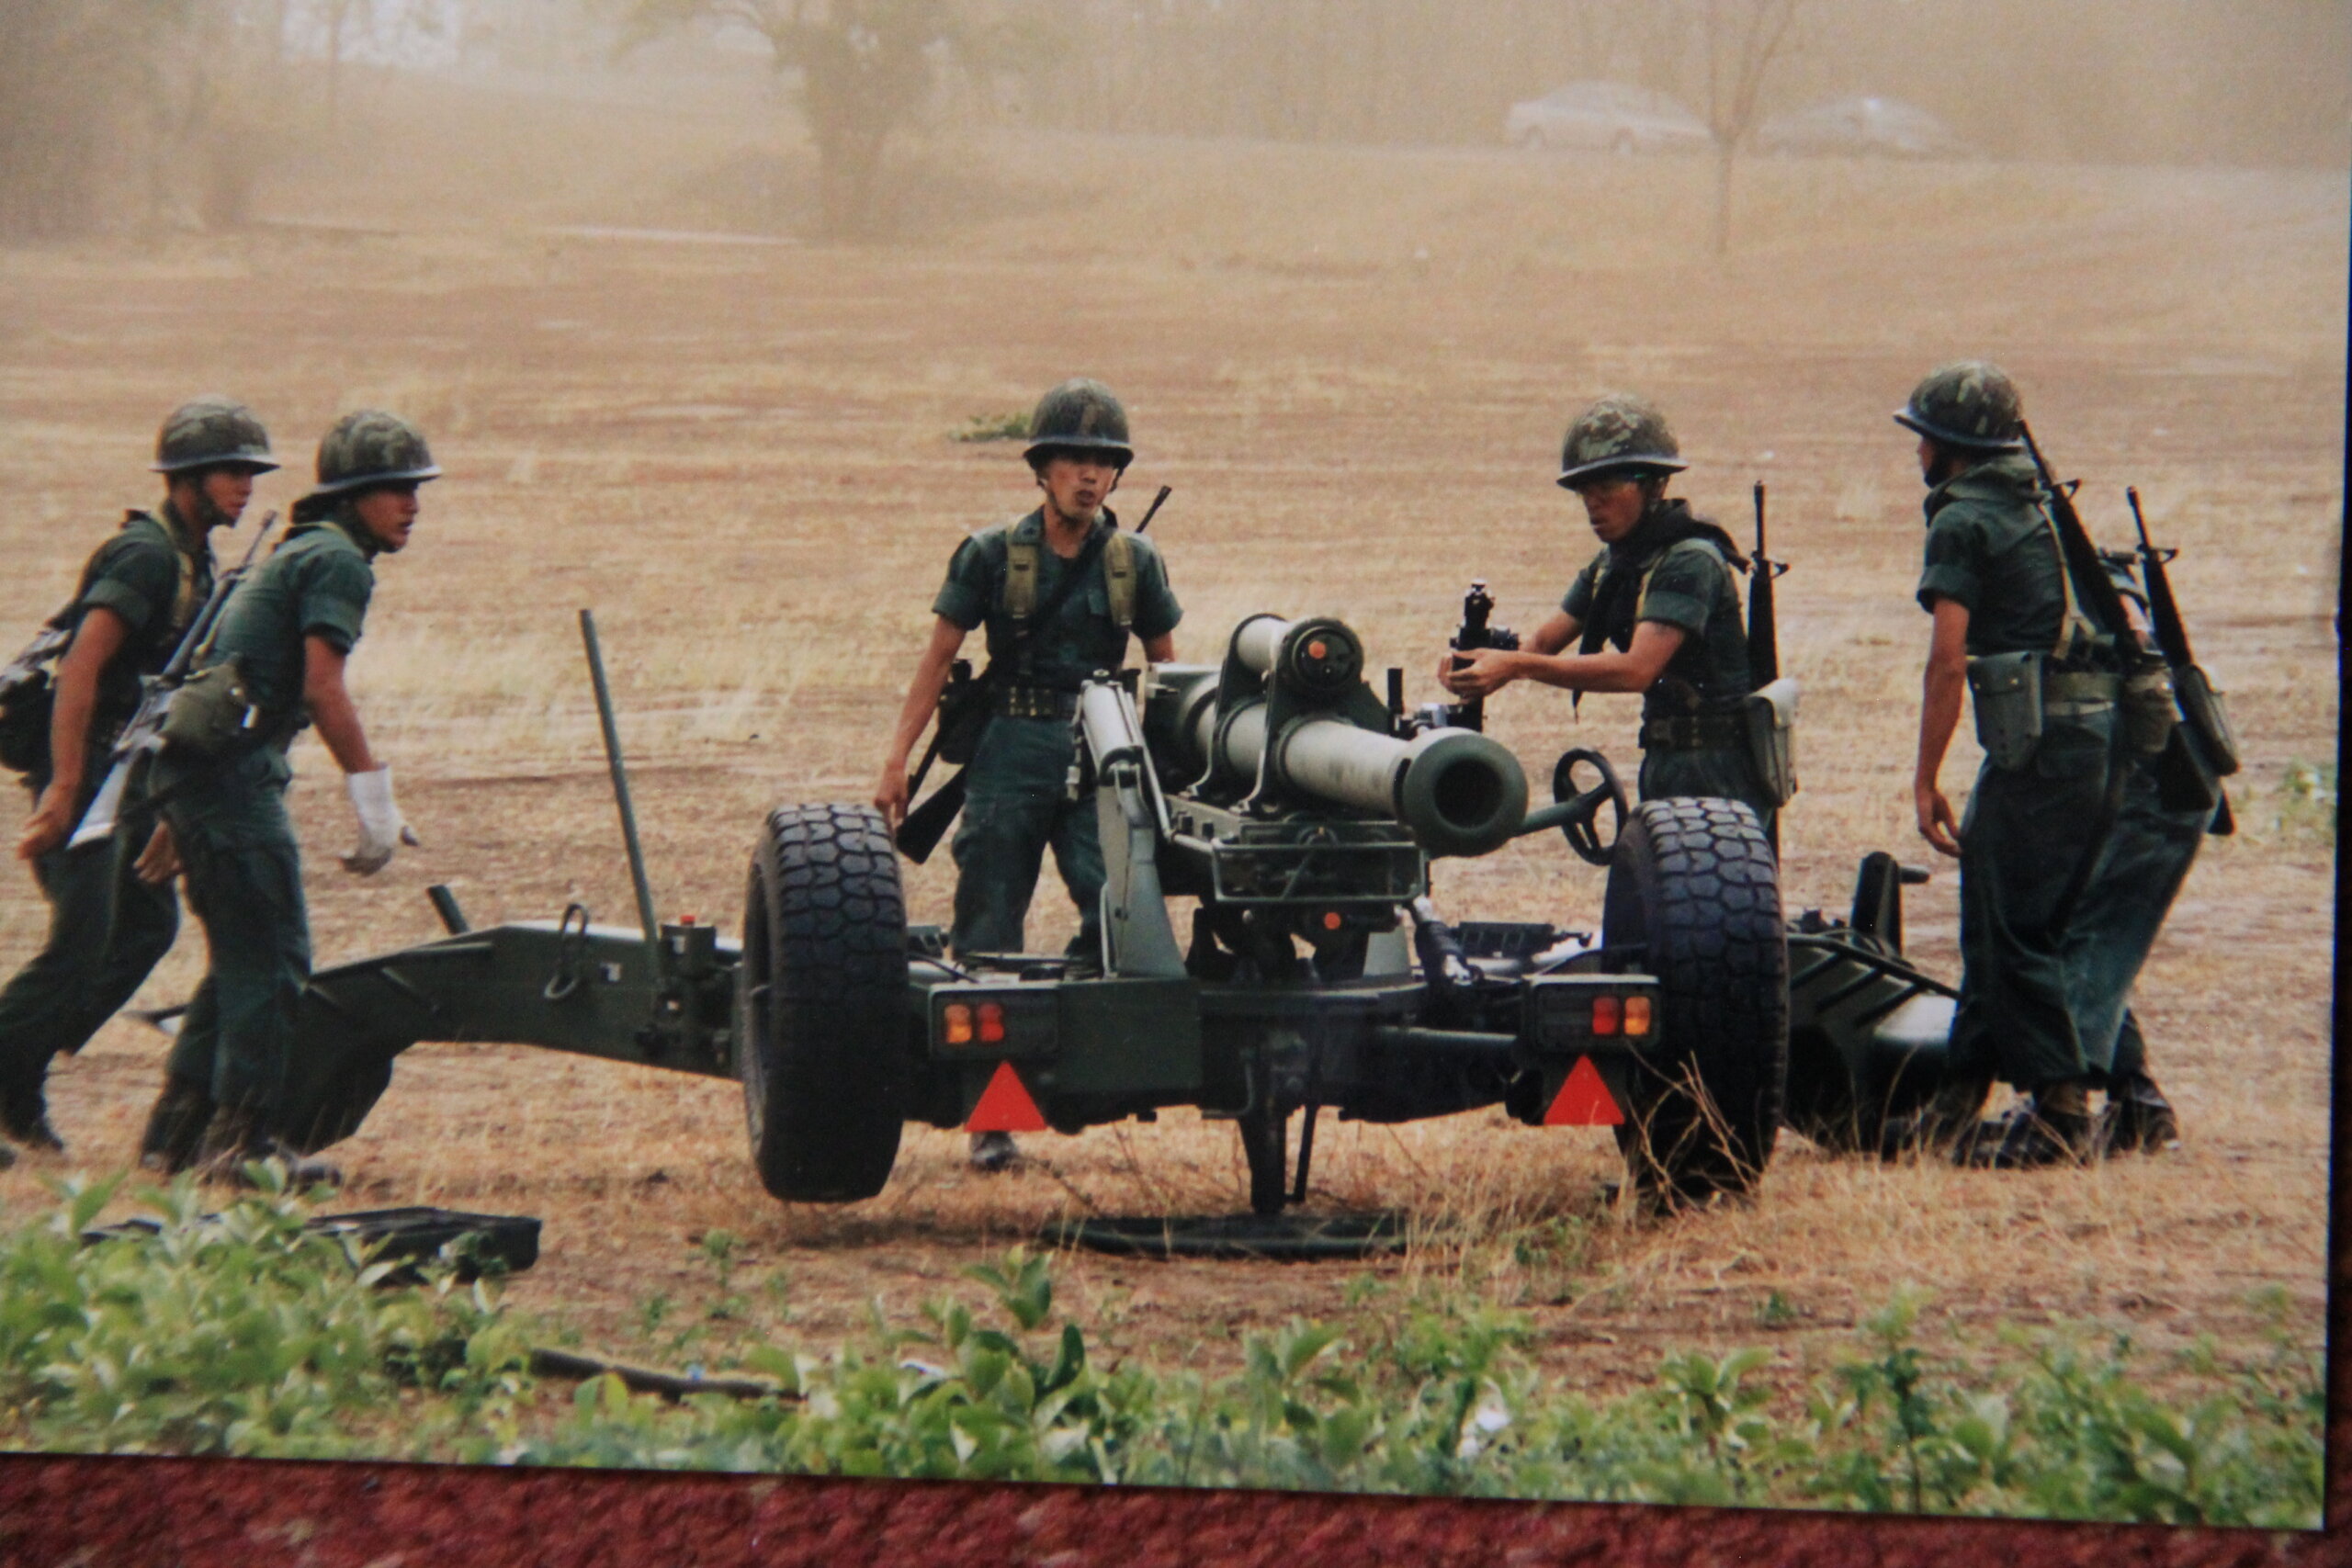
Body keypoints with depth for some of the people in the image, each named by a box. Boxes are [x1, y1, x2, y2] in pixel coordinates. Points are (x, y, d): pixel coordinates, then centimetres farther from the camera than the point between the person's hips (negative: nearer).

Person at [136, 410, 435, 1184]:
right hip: (232, 765, -10)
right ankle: (241, 1139, -7)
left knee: (243, 955, 16)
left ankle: (175, 1132, 18)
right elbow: (322, 687, -18)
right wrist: (374, 797, -17)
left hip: (190, 763, 10)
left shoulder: (299, 553, 24)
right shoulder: (337, 560, -7)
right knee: (273, 955, -7)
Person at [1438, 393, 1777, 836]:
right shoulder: (1611, 565, 11)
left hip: (1717, 772, -9)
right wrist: (1479, 662, -17)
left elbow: (1636, 669, -28)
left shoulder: (1690, 561, -18)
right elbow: (1543, 641, 6)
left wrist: (1517, 667, -32)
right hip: (1665, 761, 9)